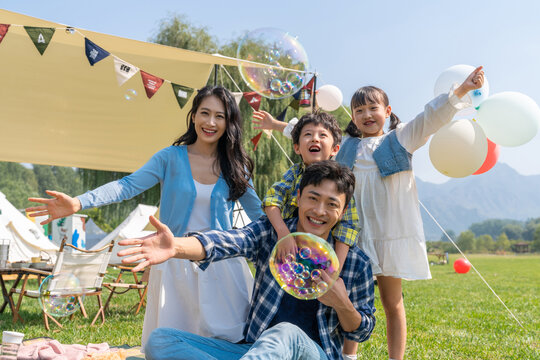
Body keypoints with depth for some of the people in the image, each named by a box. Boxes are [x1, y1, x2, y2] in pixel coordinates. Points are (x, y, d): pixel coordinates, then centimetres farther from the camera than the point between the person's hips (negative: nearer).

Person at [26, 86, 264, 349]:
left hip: (222, 267, 1)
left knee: (228, 340, 0)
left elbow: (257, 211, 11)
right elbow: (128, 185, -12)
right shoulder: (170, 158, -2)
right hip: (176, 265, -1)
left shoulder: (235, 166, 4)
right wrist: (78, 203, -24)